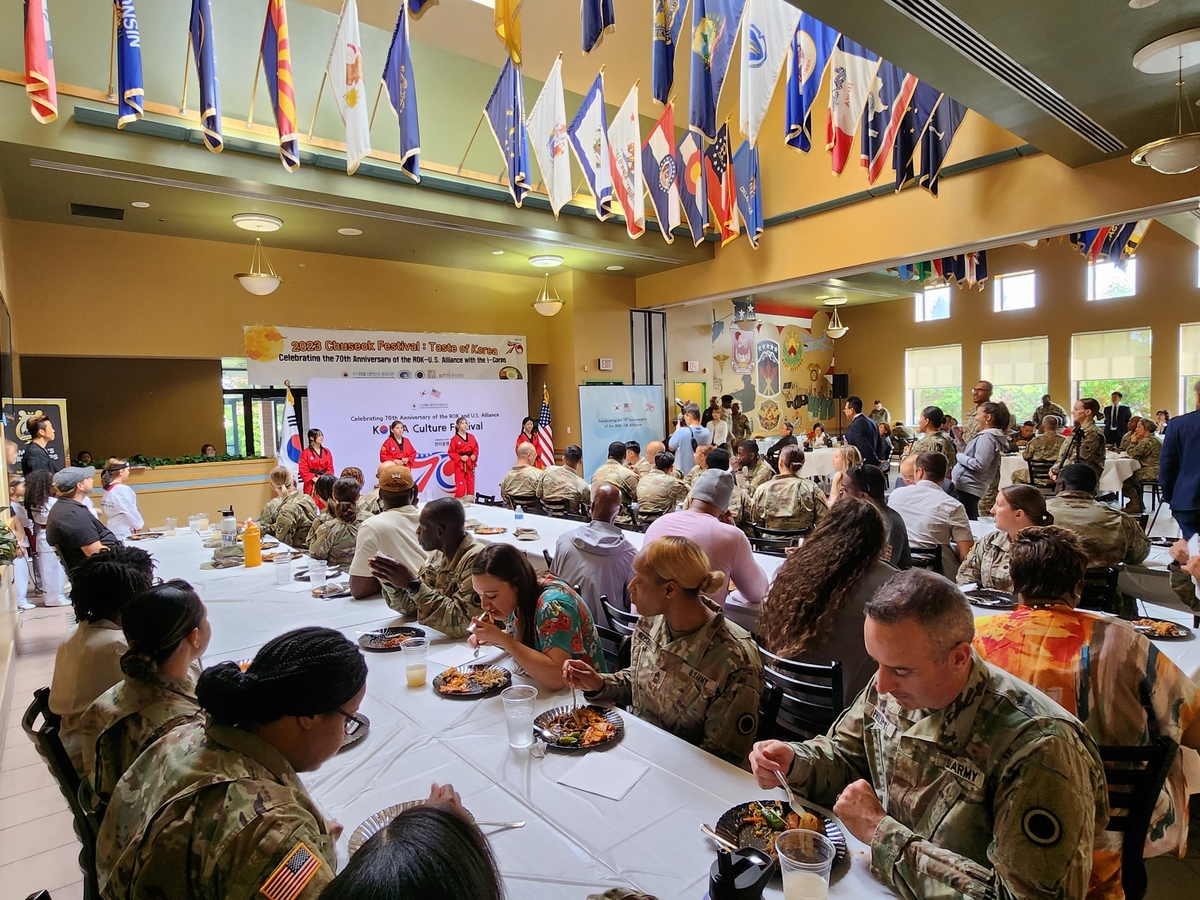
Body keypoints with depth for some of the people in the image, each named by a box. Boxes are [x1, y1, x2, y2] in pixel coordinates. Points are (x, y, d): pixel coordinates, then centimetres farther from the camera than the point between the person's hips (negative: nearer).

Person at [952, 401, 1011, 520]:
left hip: (967, 487, -10)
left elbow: (979, 465, -22)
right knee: (972, 521, 12)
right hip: (970, 486, 10)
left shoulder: (986, 437, -15)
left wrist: (959, 456, -10)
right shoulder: (993, 436, 16)